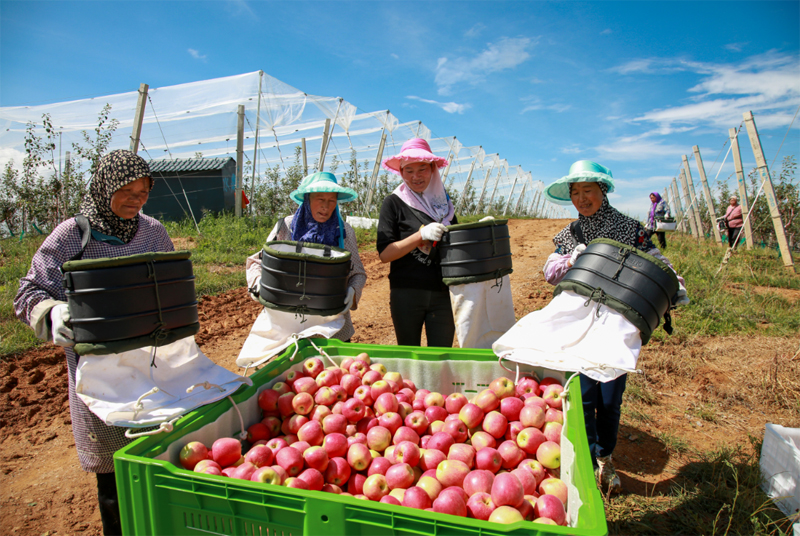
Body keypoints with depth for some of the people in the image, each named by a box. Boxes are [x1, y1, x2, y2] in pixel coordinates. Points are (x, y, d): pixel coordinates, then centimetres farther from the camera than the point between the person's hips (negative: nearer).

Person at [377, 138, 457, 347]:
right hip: (407, 293, -3)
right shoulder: (394, 202, -3)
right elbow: (384, 254, -10)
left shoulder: (443, 201, 11)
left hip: (442, 292, 3)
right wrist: (422, 235, -19)